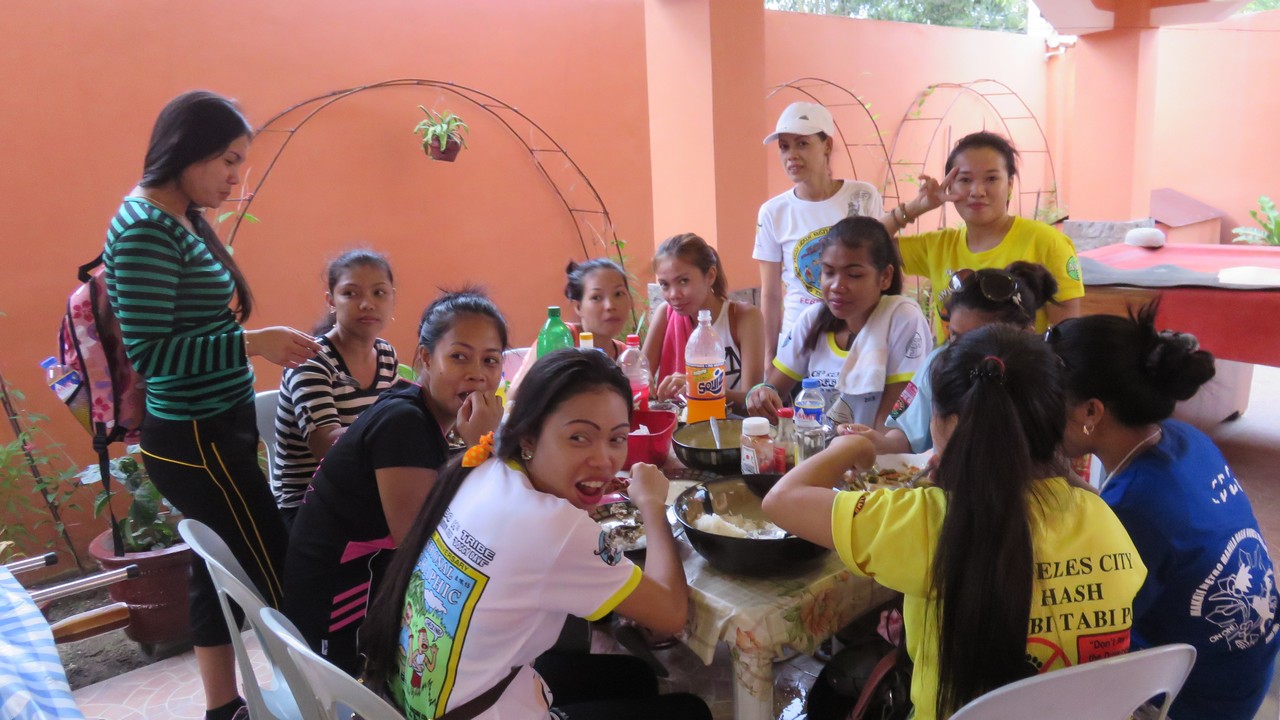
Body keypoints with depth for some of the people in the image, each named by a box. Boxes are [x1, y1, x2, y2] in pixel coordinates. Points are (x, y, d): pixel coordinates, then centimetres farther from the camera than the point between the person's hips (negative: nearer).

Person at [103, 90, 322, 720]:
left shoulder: (180, 220, 10)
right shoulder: (145, 229, -17)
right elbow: (148, 352, -21)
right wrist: (252, 343, -24)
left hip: (213, 431, 10)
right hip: (196, 442, -10)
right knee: (276, 578, -2)